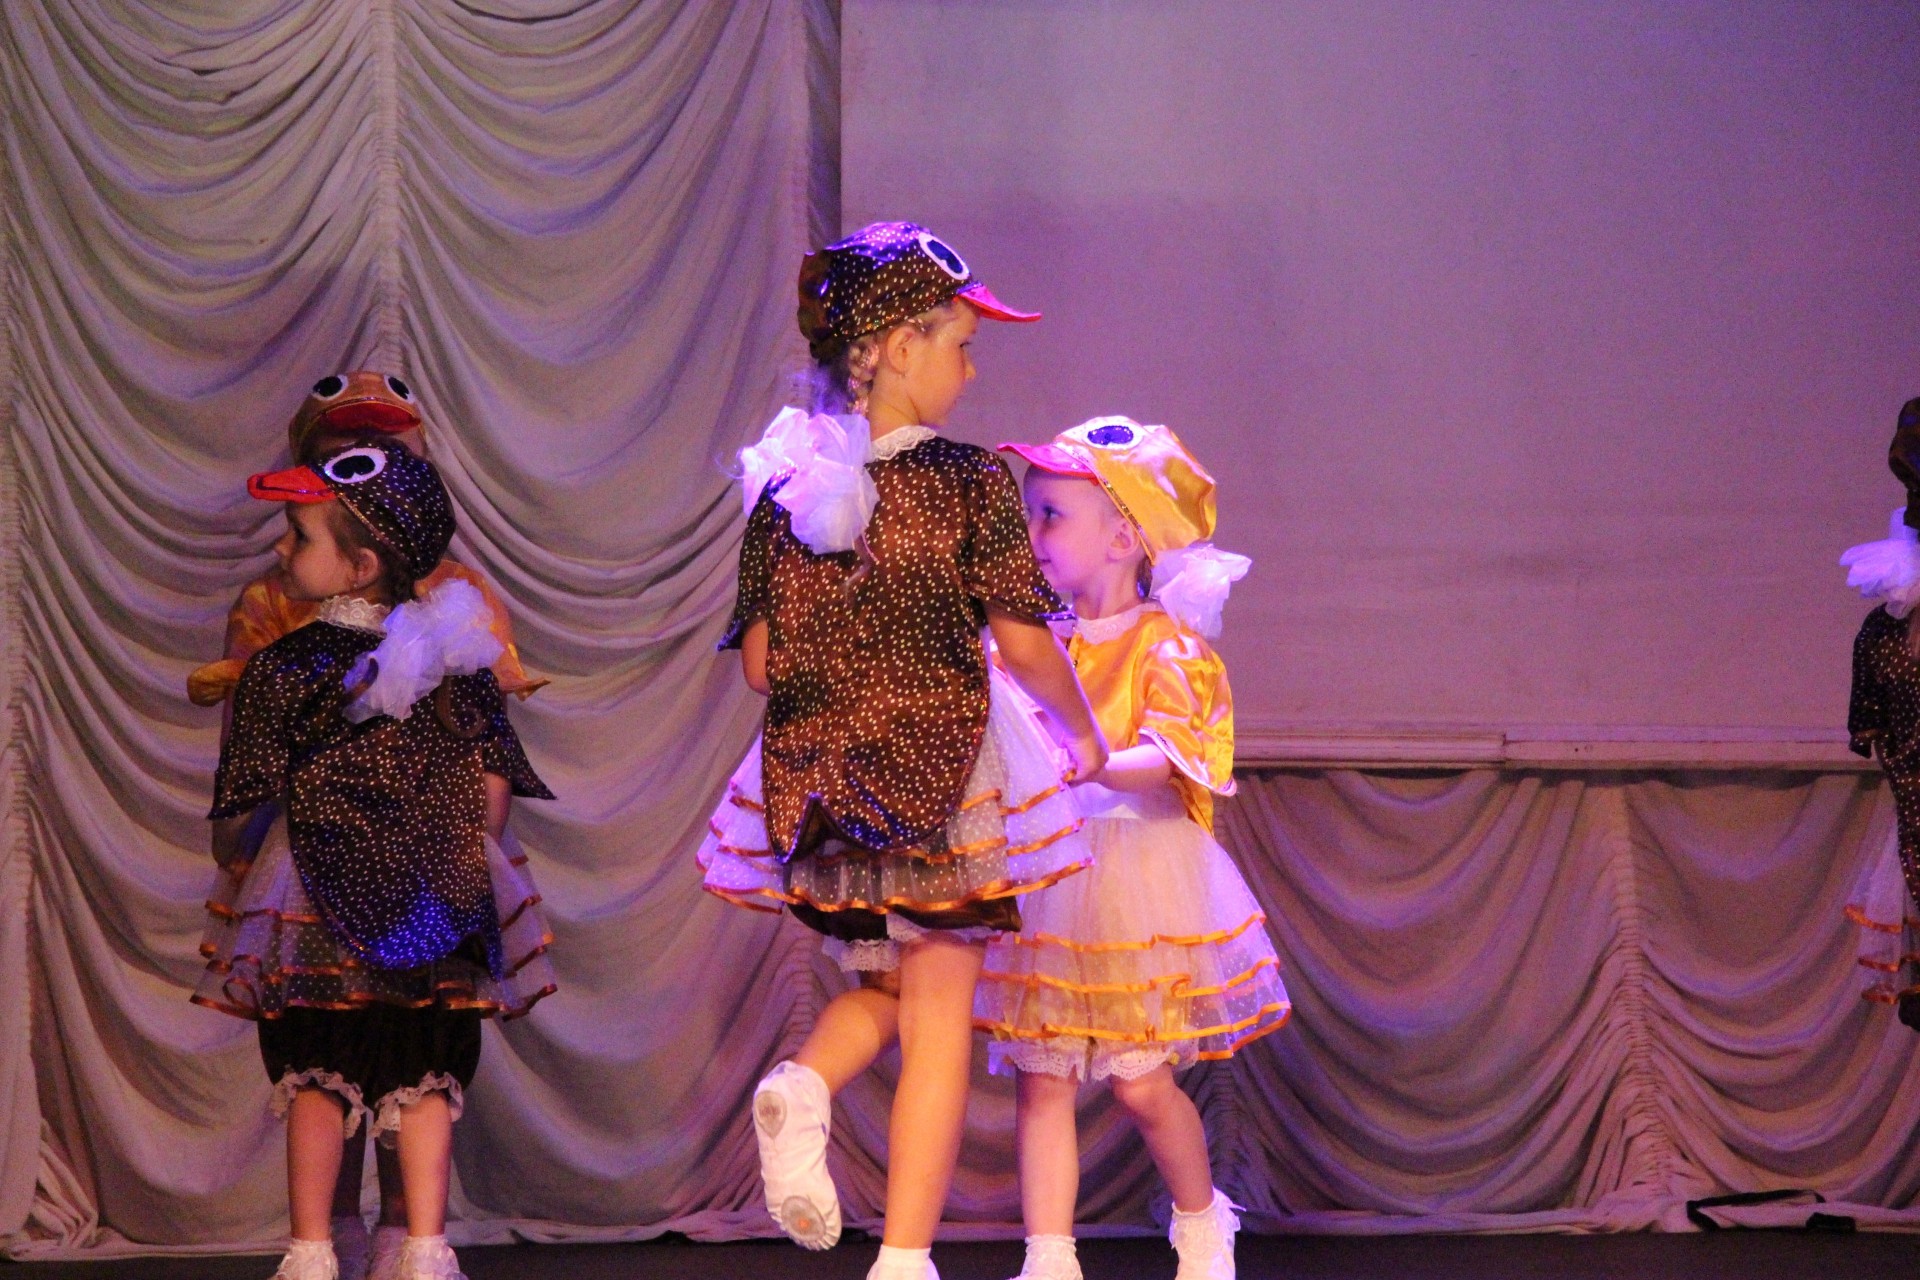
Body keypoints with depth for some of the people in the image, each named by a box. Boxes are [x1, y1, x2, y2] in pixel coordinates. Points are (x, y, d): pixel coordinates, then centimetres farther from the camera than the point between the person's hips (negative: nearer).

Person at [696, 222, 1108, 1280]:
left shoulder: (786, 488, 3)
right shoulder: (968, 481, -9)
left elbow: (759, 661, 4)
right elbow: (1021, 639, -7)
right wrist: (1084, 733, 10)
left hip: (816, 785, 4)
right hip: (943, 776, -4)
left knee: (883, 985, 24)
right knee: (939, 1020, 5)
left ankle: (803, 1085, -7)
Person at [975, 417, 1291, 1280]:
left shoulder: (1167, 643, -7)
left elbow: (1170, 759, -19)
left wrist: (1096, 766, -34)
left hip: (1137, 881, -5)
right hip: (1045, 877, 5)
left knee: (1140, 1079, -2)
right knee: (1041, 1078, -1)